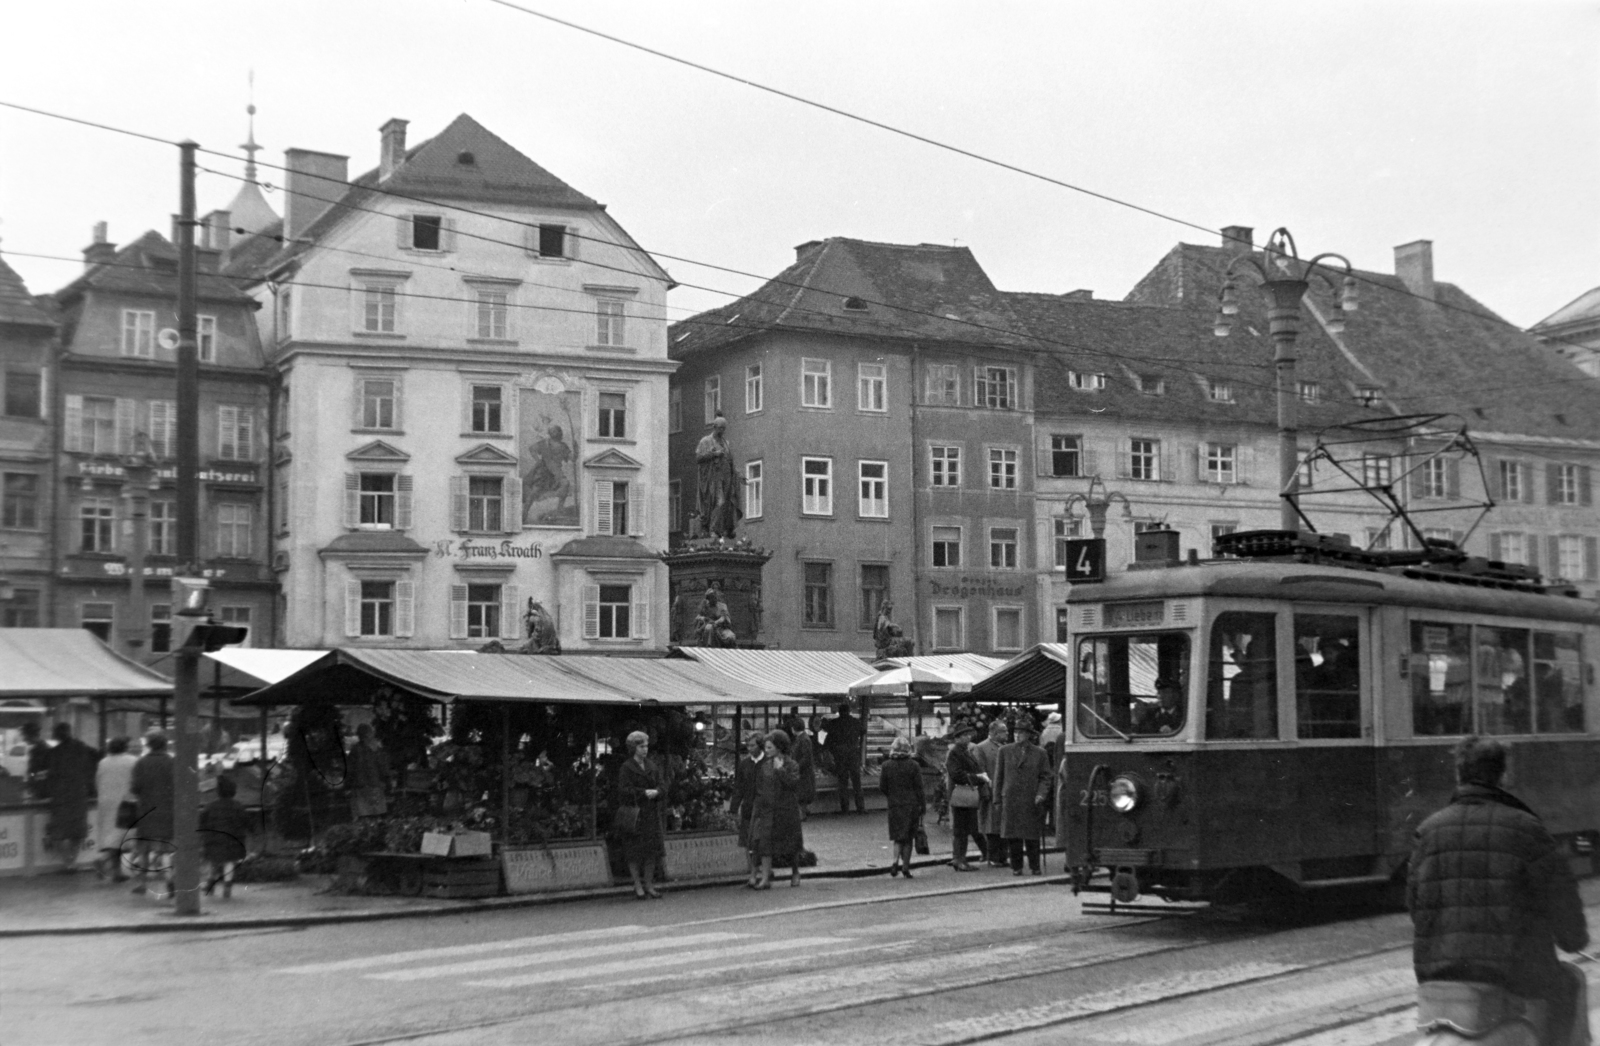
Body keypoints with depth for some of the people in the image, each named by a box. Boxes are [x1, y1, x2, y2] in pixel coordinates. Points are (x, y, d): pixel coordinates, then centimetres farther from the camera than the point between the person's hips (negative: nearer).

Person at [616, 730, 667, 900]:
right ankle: (638, 886, 5)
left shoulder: (652, 767, 13)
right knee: (635, 851, -3)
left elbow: (662, 786, 8)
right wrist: (644, 793, -18)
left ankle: (649, 884, 13)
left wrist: (655, 792, -13)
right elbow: (624, 790, -13)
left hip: (651, 814, 5)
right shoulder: (626, 768, -5)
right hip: (634, 814, -5)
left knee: (652, 851, 4)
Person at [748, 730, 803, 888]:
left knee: (790, 845, 11)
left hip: (785, 809, -2)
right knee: (764, 843, -7)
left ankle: (795, 873, 34)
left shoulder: (791, 765, -7)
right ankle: (765, 879, -6)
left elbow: (794, 784, -21)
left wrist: (780, 770, -24)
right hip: (765, 808, 2)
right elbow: (758, 785, 11)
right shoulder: (763, 763, 2)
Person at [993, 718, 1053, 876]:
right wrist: (997, 800, 5)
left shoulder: (1040, 753, 6)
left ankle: (1035, 866, 13)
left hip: (1032, 802, -1)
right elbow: (998, 777, 9)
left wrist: (1041, 794, -10)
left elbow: (1045, 777, 7)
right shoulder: (1005, 751, 8)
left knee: (1032, 836, 1)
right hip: (1010, 800, 1)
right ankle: (1016, 867, 9)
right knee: (1013, 836, 0)